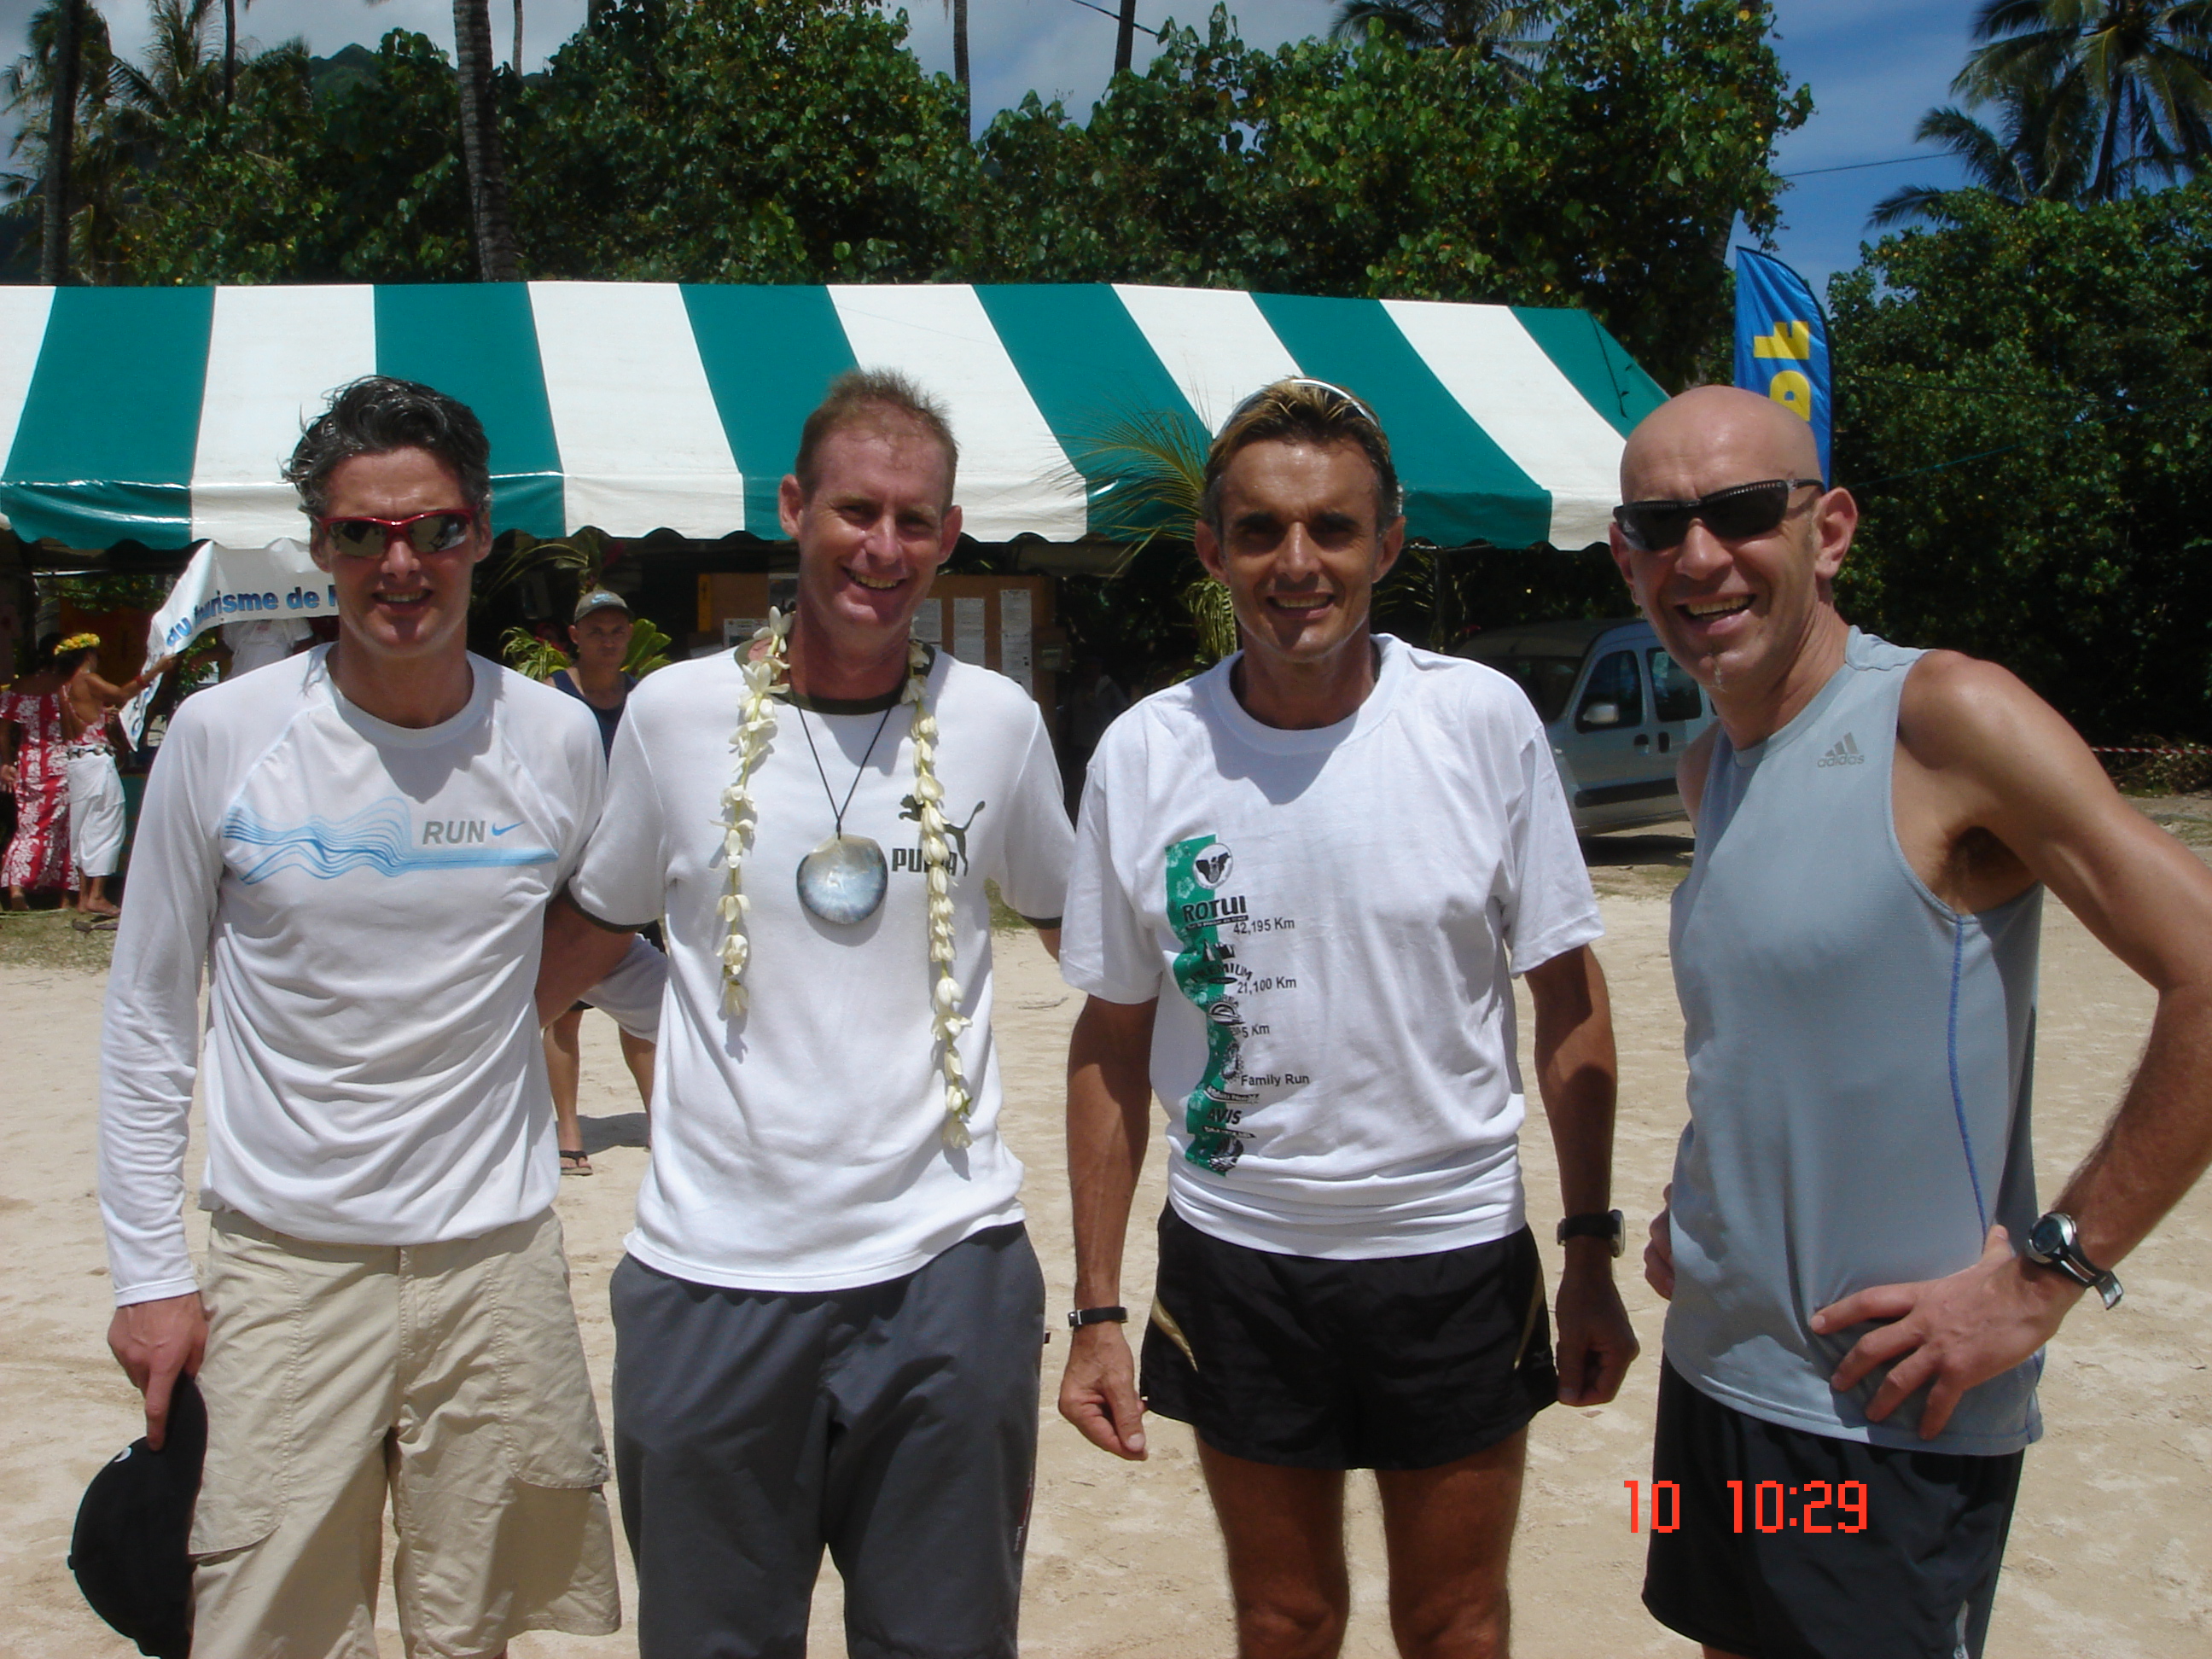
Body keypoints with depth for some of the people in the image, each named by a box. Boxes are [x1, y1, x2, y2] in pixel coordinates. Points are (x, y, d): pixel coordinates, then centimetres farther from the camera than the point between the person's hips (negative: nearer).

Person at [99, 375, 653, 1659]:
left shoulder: (559, 741, -2)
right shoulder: (223, 736, -5)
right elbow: (149, 1022, 2)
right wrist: (148, 1272, 0)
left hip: (501, 1257, 1)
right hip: (284, 1260, -1)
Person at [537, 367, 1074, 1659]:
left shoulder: (998, 720, 0)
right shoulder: (676, 711, -1)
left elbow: (1084, 927, 14)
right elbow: (593, 930, 13)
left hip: (947, 1267, 0)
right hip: (712, 1273, 0)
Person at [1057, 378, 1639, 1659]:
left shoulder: (1484, 720, -10)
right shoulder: (1144, 755, -7)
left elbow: (1570, 1003, -2)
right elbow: (1113, 1046, 0)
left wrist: (1594, 1258, -3)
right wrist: (1098, 1310, 0)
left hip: (1455, 1254, -1)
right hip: (1235, 1260, 1)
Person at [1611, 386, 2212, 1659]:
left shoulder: (1944, 718, -16)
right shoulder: (1710, 770, 6)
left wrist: (2047, 1274, -19)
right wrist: (1700, 1209, 9)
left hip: (1892, 1415, -7)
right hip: (1714, 1366, 7)